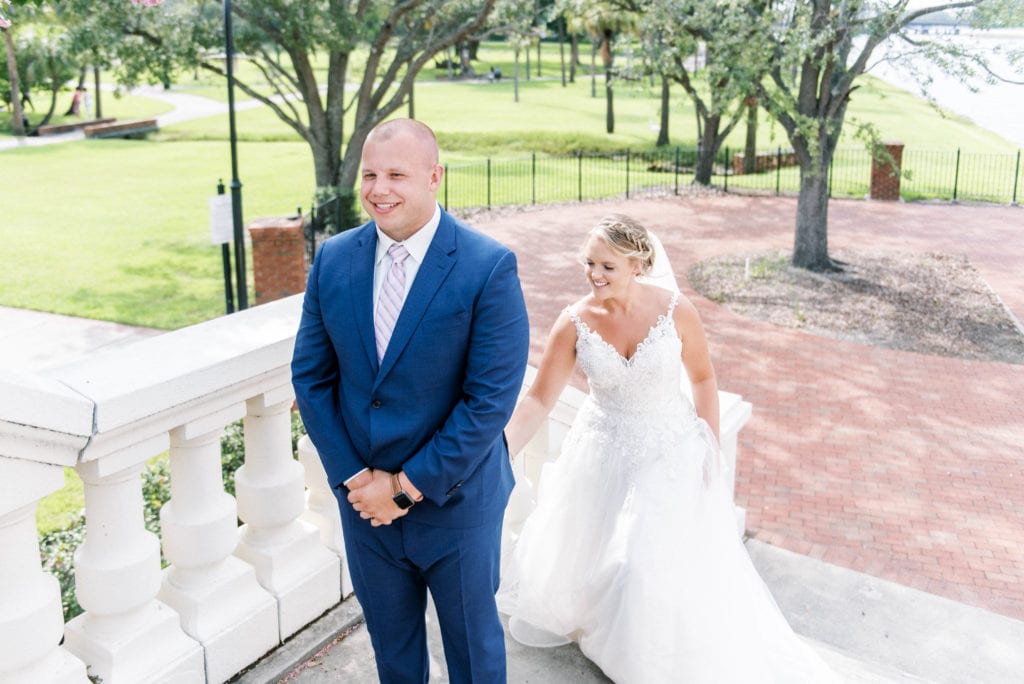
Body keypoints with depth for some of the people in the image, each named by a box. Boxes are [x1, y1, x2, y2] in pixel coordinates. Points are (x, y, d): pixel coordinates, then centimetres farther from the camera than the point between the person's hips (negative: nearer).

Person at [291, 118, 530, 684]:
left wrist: (408, 485, -17)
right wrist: (354, 477, -8)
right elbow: (310, 376, 0)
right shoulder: (332, 259, -4)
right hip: (363, 499, 4)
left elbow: (491, 398, -20)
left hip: (454, 503, -3)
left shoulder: (489, 267, -18)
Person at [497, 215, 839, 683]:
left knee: (673, 564, 3)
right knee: (585, 551, 18)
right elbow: (538, 399, -17)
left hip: (671, 455, -2)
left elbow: (703, 378, -5)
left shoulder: (674, 310, -19)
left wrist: (711, 451, -5)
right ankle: (581, 617, 50)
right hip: (604, 455, 2)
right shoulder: (575, 323, -17)